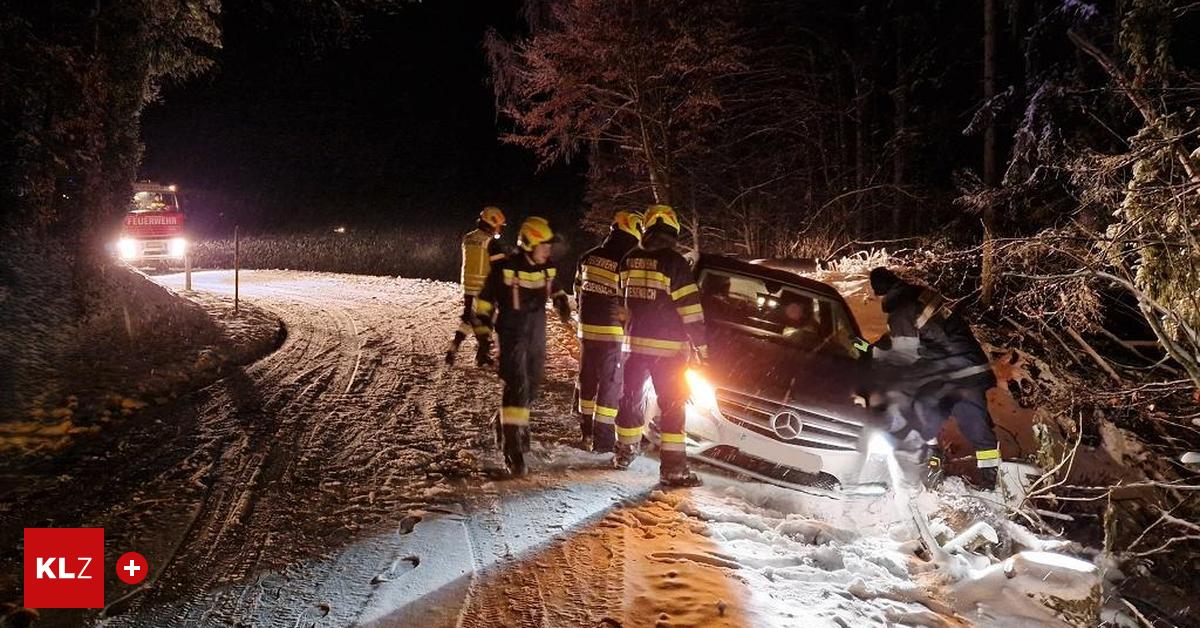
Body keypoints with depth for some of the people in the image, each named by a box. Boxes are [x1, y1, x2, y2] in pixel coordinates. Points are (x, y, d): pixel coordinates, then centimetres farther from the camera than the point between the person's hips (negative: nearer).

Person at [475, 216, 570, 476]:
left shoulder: (547, 269, 3)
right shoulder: (505, 269, -14)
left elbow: (555, 289, 25)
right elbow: (485, 303, -7)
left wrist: (563, 304, 5)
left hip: (537, 337, 7)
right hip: (512, 336, -7)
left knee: (532, 387, 16)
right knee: (517, 386, -18)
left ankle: (507, 422, 42)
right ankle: (512, 446, -18)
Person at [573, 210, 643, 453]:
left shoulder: (588, 257, 5)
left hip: (587, 328, 6)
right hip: (612, 331, -6)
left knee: (587, 378, 15)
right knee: (611, 383, 2)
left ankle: (586, 432, 24)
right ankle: (603, 438, 5)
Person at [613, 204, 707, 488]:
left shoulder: (630, 259, 5)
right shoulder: (674, 262, -13)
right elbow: (691, 309, -14)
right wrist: (702, 348, -9)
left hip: (636, 342, 5)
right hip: (668, 347, -5)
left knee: (632, 397, 18)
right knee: (672, 405, 0)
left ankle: (625, 452, 30)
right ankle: (672, 467, -1)